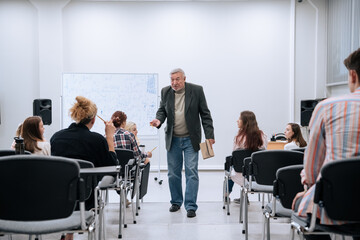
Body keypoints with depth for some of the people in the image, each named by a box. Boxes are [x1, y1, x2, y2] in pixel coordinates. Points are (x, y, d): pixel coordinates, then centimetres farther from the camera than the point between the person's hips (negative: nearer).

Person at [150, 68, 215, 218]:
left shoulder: (197, 90, -6)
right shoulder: (165, 92, 2)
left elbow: (205, 114, -3)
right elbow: (162, 110, 11)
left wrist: (209, 135, -7)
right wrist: (159, 120, -13)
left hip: (190, 139, -3)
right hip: (173, 139, 3)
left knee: (191, 172, -4)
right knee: (173, 173, 10)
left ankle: (191, 206, 3)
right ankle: (176, 201, 27)